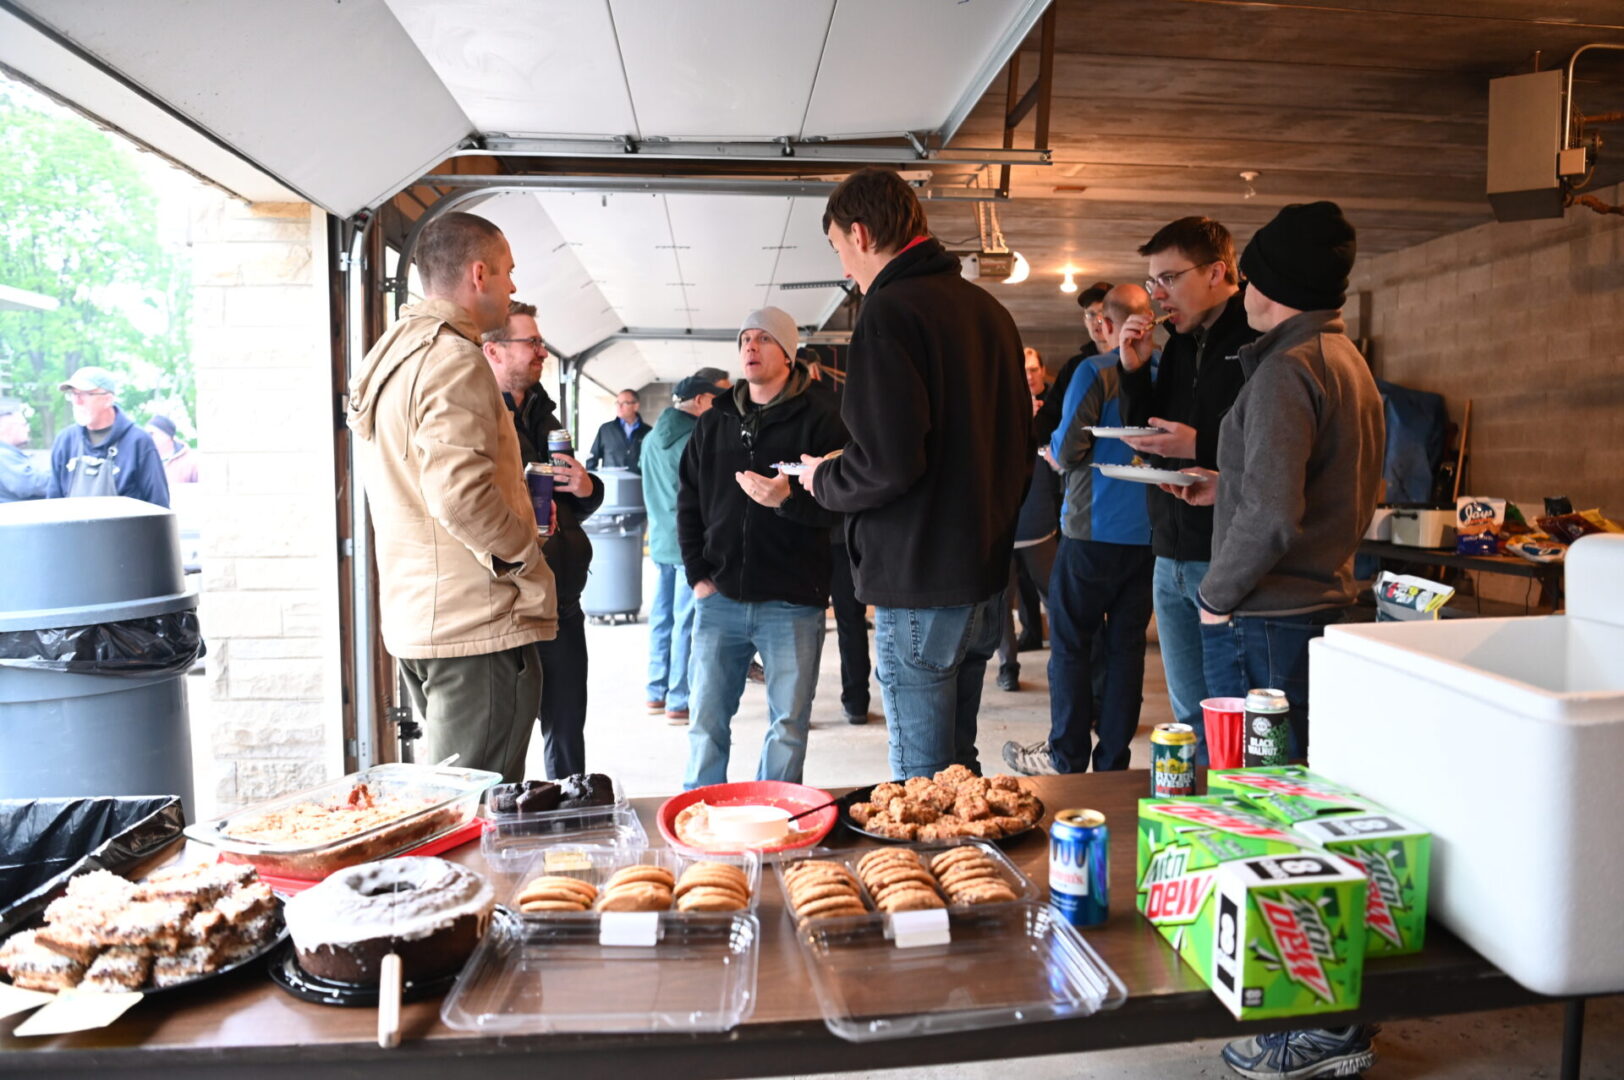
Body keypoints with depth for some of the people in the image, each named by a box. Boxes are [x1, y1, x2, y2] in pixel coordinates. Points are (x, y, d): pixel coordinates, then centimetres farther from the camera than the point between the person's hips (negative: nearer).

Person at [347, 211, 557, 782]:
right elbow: (461, 494, -26)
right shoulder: (453, 358, -15)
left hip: (415, 618, 10)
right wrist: (527, 560, -11)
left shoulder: (390, 353, 17)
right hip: (479, 624, -10)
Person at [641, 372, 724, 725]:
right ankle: (680, 702, 0)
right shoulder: (696, 437, -14)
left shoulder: (652, 438, 11)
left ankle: (657, 693, 21)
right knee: (687, 622, -3)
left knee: (661, 617, 13)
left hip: (660, 540, 8)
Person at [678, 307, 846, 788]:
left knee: (788, 728, 6)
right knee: (706, 724, 8)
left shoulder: (818, 420, -1)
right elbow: (688, 504, 15)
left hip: (792, 604, -3)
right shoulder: (714, 423, 13)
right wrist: (698, 575, 5)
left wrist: (789, 499, -25)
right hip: (720, 599, 4)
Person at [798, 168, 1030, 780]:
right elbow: (1021, 446, 18)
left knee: (922, 781, 2)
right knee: (960, 765, 21)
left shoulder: (889, 311, -14)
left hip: (919, 586, -9)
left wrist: (822, 480, -3)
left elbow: (889, 463, -22)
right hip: (985, 576, 9)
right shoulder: (989, 310, 13)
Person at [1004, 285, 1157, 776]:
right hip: (1149, 532, 5)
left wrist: (1054, 444, 9)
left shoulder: (1095, 372, -12)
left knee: (1070, 644, 6)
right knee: (1126, 644, 11)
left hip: (1093, 531, -5)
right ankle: (1113, 761, 18)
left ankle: (1067, 758, 14)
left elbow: (1067, 451, -13)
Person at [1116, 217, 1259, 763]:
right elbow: (1147, 439, 15)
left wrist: (1201, 447, -19)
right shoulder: (1180, 344, 15)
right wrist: (1135, 371, 4)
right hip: (1172, 556, 8)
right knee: (1190, 714, 17)